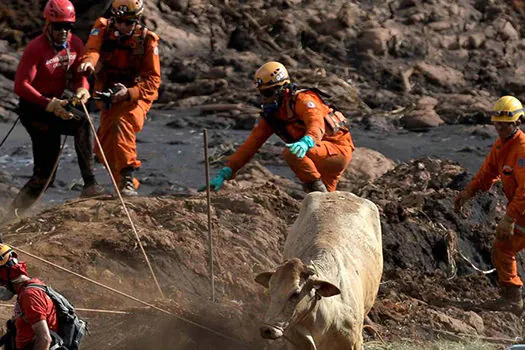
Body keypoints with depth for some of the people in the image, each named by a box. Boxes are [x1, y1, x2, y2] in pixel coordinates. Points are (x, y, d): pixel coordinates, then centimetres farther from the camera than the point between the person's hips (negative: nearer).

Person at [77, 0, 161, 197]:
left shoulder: (147, 40, -11)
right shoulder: (103, 29, -6)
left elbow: (153, 79, -15)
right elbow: (92, 49, -26)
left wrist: (129, 93, -32)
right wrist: (88, 61, -51)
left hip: (136, 94, -4)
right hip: (107, 95, 4)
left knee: (122, 123, -33)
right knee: (105, 146, 4)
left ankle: (127, 178, -35)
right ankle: (125, 184, 26)